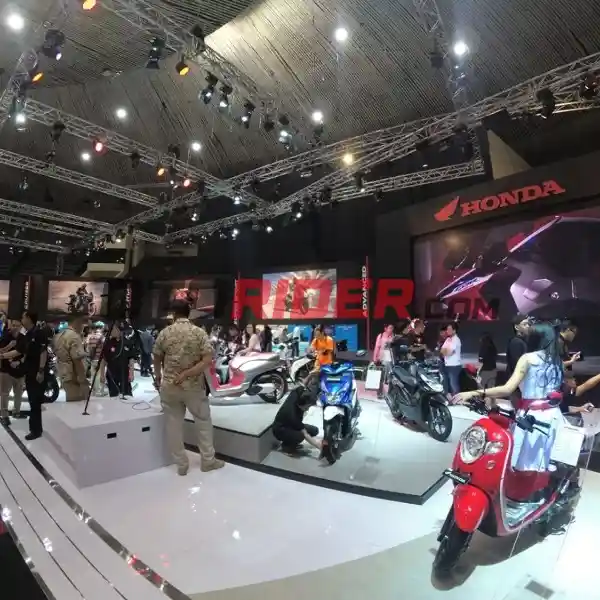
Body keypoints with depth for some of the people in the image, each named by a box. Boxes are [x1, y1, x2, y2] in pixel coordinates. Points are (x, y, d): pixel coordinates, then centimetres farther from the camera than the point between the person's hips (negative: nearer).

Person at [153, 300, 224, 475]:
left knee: (174, 425, 12)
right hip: (194, 386, -1)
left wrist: (158, 377, 26)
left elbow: (157, 359, 10)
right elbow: (208, 360, -15)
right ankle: (208, 460, 21)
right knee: (203, 421, 14)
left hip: (169, 387, 1)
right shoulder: (199, 333, -6)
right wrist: (186, 374, -13)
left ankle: (181, 464, 21)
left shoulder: (164, 333, -2)